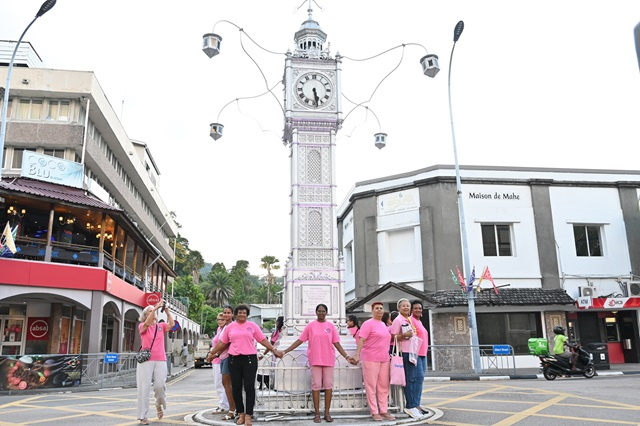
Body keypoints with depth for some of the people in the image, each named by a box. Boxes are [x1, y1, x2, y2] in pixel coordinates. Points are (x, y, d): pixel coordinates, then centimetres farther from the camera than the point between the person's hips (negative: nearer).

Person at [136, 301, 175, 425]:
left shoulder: (161, 326, 12)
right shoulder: (142, 326, 5)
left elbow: (171, 325, -7)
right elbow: (147, 323, -18)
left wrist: (167, 311, -13)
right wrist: (155, 308, -23)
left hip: (160, 360, 2)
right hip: (146, 360, -2)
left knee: (160, 385, -5)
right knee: (144, 388, -4)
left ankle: (159, 404, 25)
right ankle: (143, 416, 2)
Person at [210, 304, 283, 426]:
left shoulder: (252, 325, 4)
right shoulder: (230, 327, 8)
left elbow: (262, 340, 4)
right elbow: (222, 343, 15)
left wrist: (274, 350, -2)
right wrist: (212, 353, 16)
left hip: (249, 358, -2)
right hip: (234, 359, 2)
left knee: (249, 387, -4)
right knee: (236, 387, 6)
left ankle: (248, 415, 2)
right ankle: (241, 414, 18)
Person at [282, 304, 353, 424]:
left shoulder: (331, 326, 4)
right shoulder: (310, 326, 2)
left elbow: (337, 344, 5)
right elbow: (299, 341, 2)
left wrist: (346, 356, -3)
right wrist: (285, 351, -4)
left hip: (328, 360, 1)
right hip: (315, 360, -1)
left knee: (328, 385, 3)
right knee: (316, 385, 1)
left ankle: (327, 413, 13)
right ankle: (317, 414, 9)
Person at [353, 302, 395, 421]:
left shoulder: (383, 325, 16)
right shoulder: (368, 323, -6)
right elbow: (361, 340, -15)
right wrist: (357, 354, -24)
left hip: (384, 359, 7)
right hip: (370, 359, -7)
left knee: (384, 386, 7)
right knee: (371, 386, -2)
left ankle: (384, 411, 14)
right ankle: (374, 412, 3)